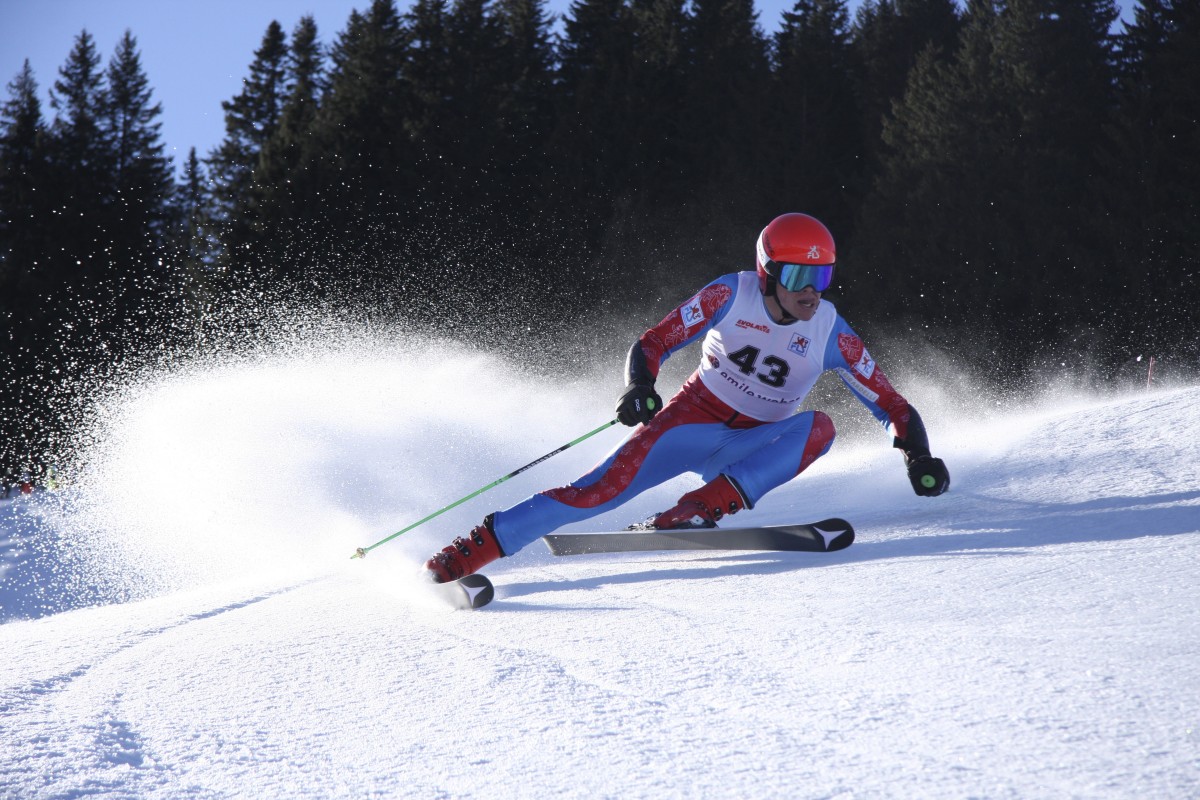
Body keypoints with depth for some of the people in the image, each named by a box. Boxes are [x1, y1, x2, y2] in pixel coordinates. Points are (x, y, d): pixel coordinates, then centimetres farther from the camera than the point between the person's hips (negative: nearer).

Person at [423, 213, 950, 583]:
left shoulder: (830, 333, -9)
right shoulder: (732, 295, -13)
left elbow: (891, 405, -5)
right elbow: (652, 344, -11)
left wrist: (918, 453, -23)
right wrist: (639, 387, -32)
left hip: (753, 449, 2)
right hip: (691, 419, -2)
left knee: (818, 427, -28)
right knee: (603, 489, -24)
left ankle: (699, 509, -33)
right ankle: (469, 551, -22)